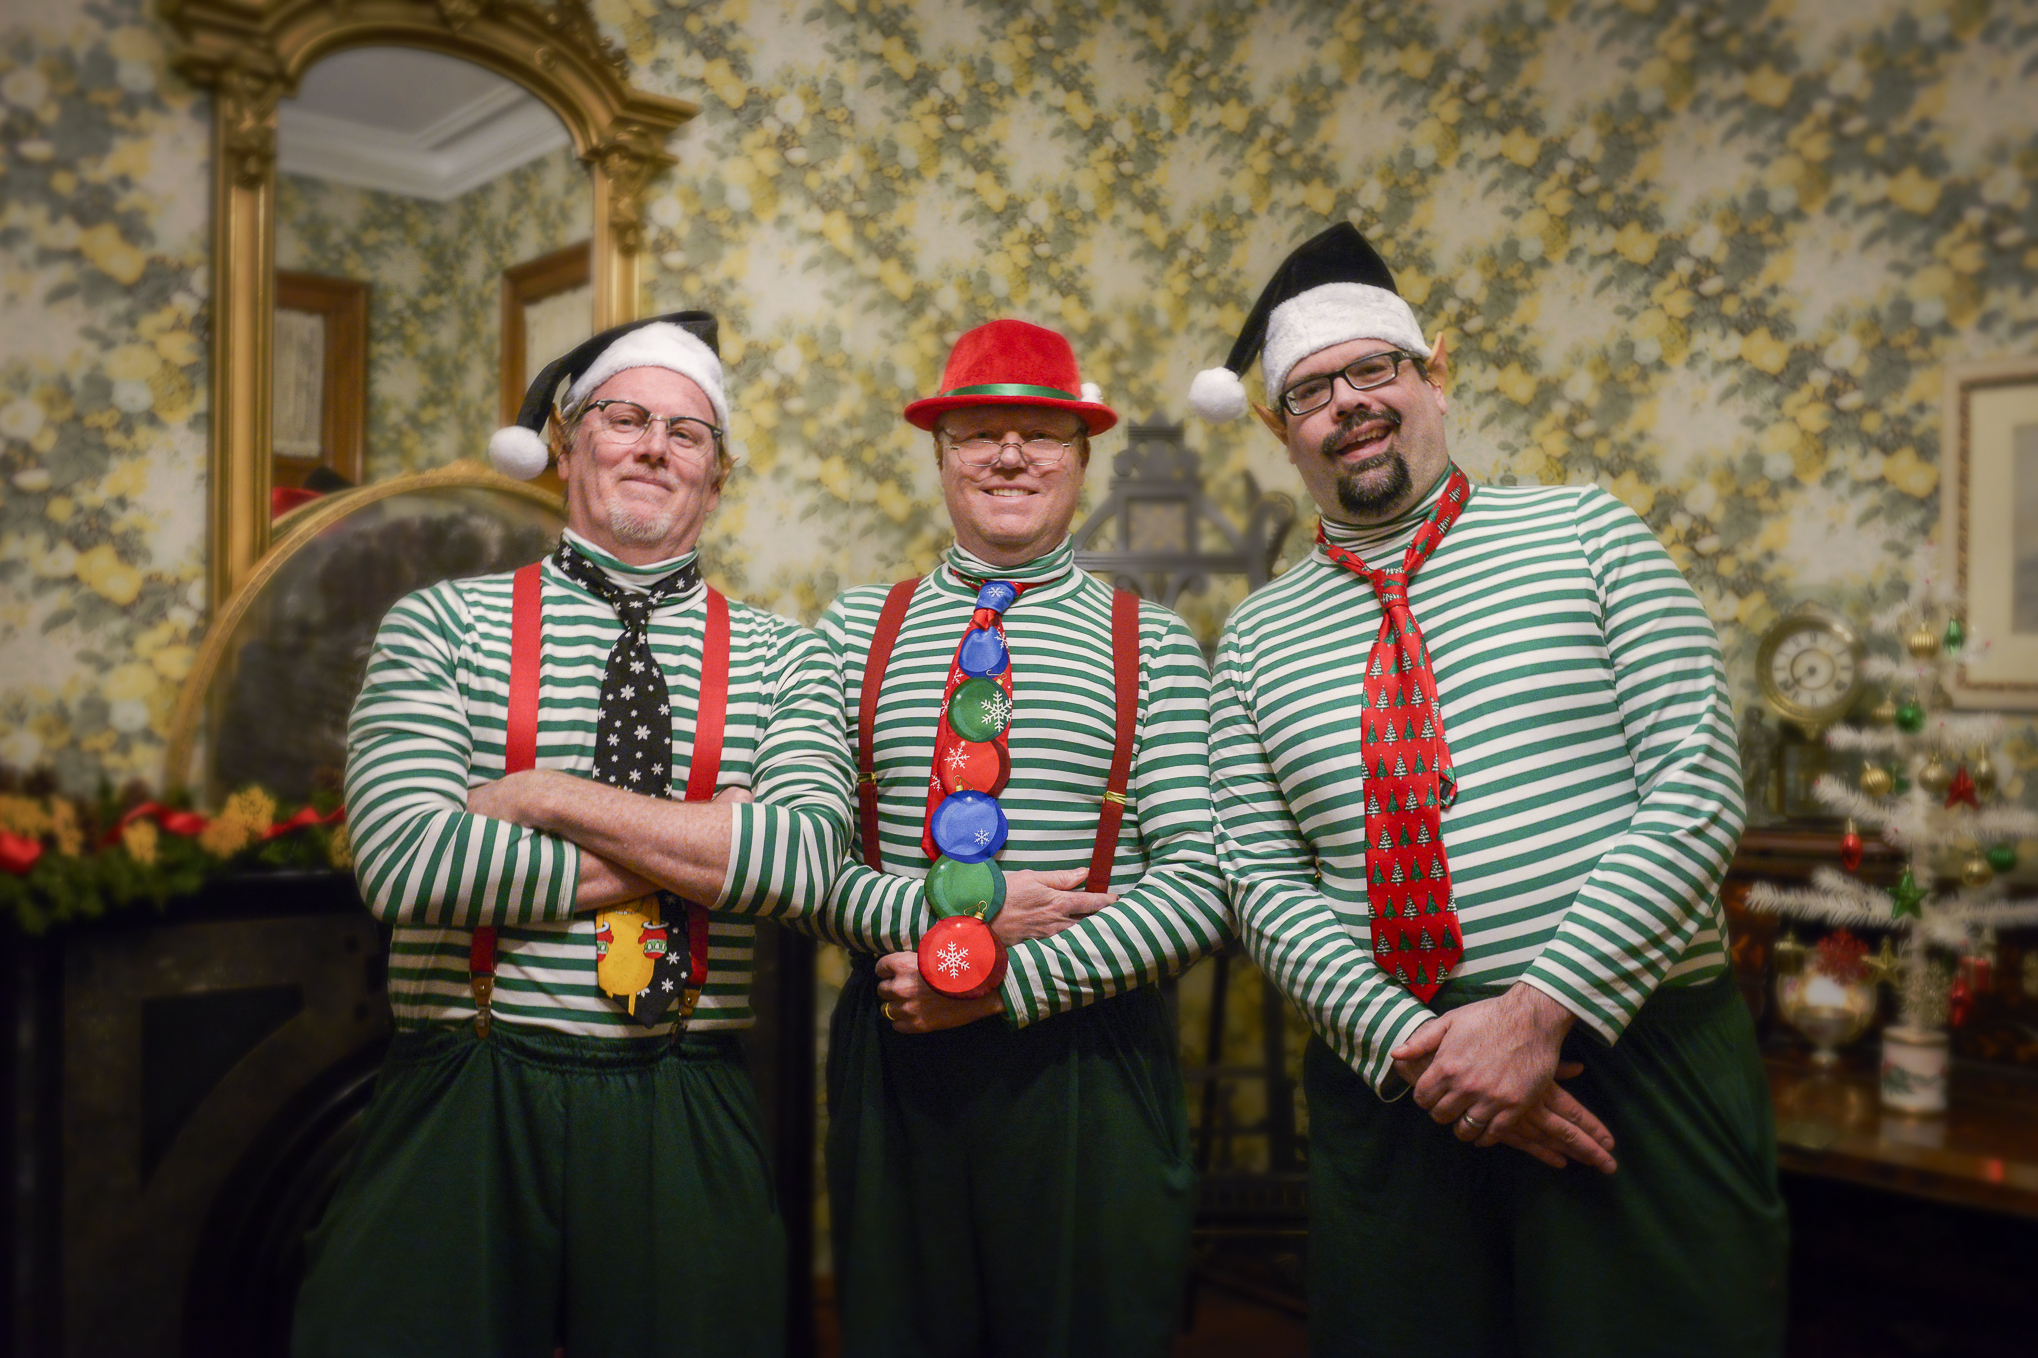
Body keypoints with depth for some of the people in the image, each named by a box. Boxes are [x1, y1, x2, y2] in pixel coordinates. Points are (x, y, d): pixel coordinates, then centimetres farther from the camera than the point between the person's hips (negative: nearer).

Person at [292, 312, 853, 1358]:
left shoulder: (780, 657, 5)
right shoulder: (442, 625, 2)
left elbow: (806, 860, -11)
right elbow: (404, 862, -12)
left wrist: (555, 798, -14)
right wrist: (694, 854, -10)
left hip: (685, 1119, 1)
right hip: (464, 1106, -1)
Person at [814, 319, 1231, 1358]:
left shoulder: (1151, 644, 0)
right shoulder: (859, 627, 6)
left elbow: (1201, 886, -8)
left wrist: (1008, 985, -12)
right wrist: (950, 904, -15)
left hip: (1089, 1061, -1)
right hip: (893, 1054, 2)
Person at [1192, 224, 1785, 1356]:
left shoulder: (1583, 533, 2)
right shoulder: (1255, 640, 8)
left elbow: (1697, 791, -6)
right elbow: (1266, 882, 3)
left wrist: (1540, 1011, -14)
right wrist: (1410, 1045, -12)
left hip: (1640, 1065, -1)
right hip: (1387, 1088, 2)